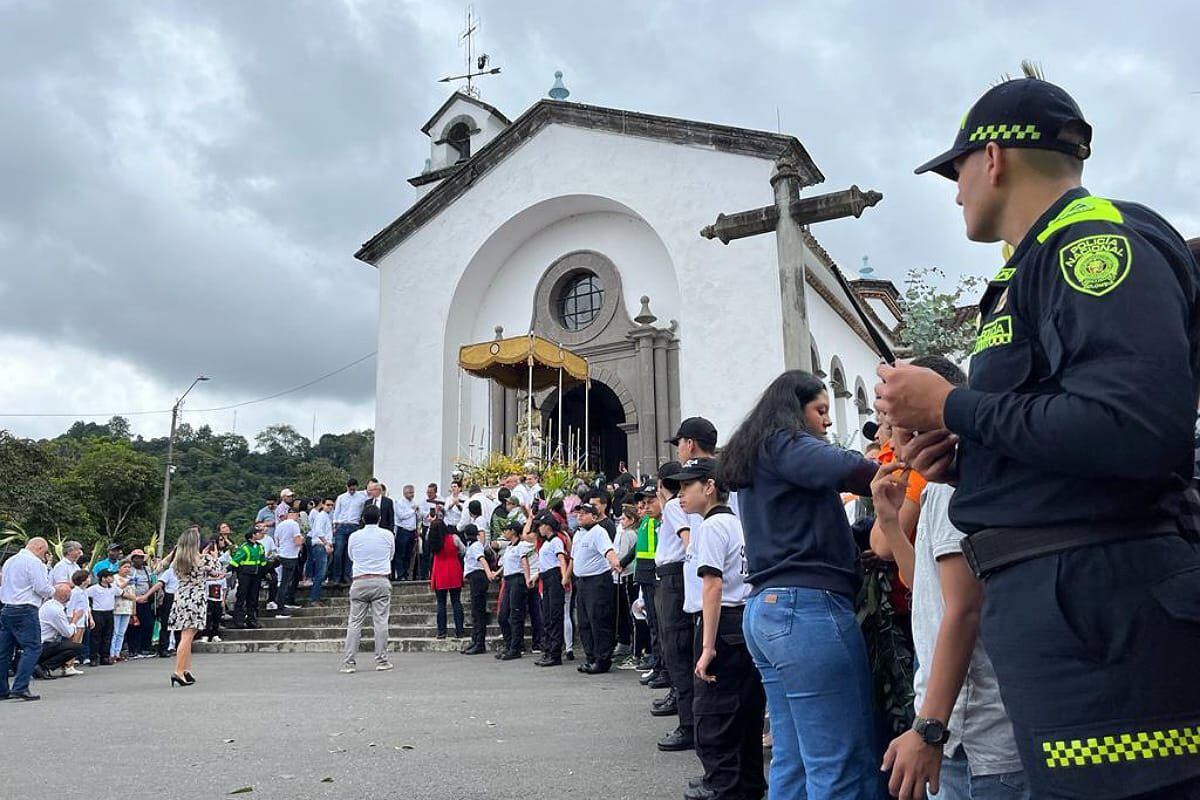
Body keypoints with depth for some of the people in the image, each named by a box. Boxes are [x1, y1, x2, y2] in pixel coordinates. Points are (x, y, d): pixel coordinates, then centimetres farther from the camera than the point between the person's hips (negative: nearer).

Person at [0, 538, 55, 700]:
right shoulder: (34, 562, -9)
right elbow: (41, 588, -15)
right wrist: (52, 591, 5)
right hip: (25, 611, -9)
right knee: (32, 648, -7)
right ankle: (20, 688, -16)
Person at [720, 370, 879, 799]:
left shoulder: (752, 456, 25)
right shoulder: (784, 443, -4)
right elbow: (846, 469, -21)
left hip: (764, 608, 10)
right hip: (808, 606, -10)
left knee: (792, 763, 12)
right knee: (844, 764, -8)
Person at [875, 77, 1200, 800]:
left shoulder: (1096, 237, -8)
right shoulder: (1048, 260, 22)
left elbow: (1138, 427, -24)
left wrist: (952, 408, -13)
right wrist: (968, 459, 10)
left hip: (1095, 598, -10)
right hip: (1052, 601, 10)